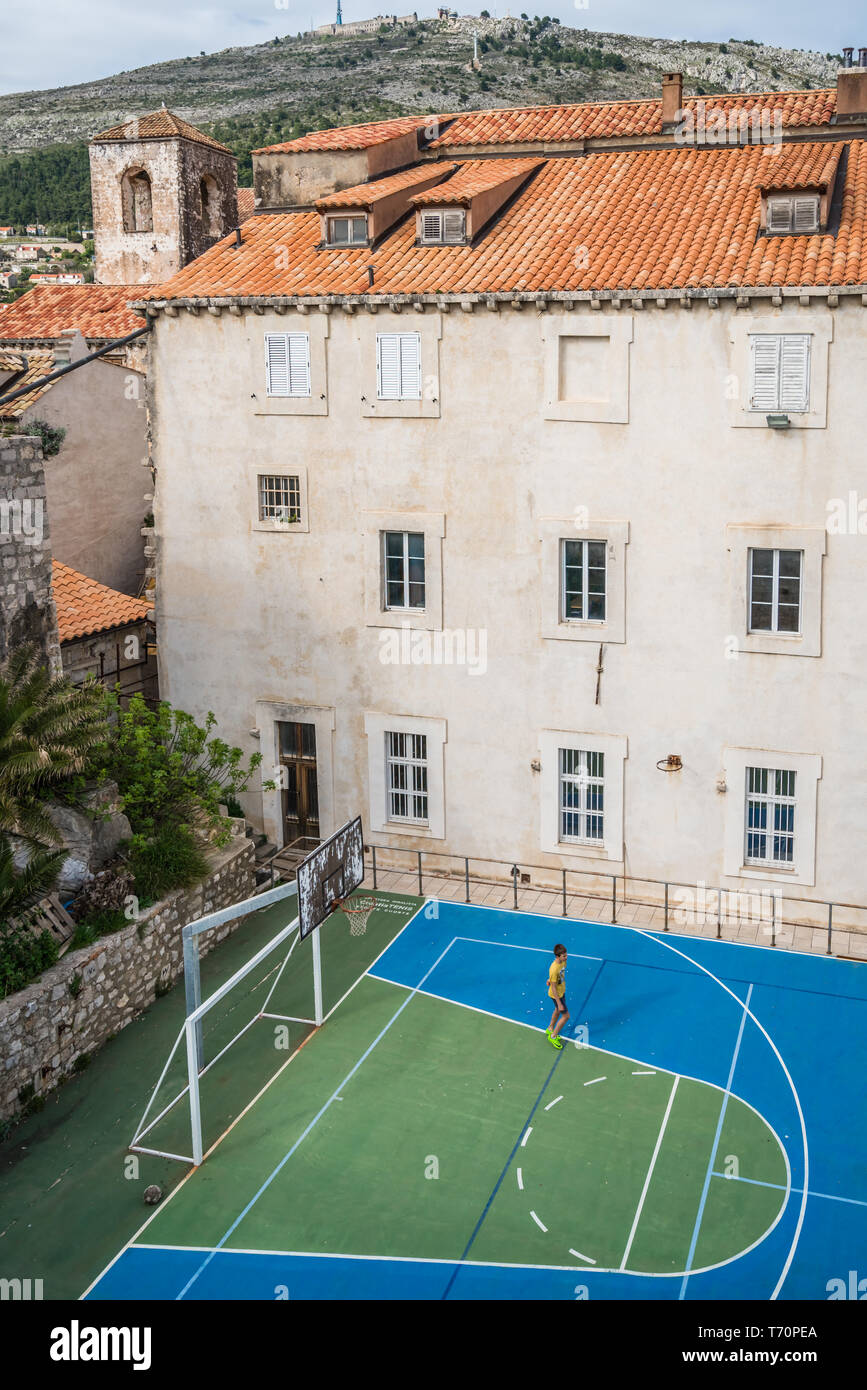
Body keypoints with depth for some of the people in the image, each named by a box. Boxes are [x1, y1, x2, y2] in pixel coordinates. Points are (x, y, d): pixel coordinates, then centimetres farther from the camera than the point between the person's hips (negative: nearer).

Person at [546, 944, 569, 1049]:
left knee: (557, 1011, 27)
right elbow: (554, 988, -28)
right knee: (566, 1015, 4)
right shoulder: (554, 969, -37)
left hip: (562, 990, 8)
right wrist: (559, 1003, -23)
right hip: (556, 994, -8)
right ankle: (552, 1037, 22)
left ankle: (550, 1029, 52)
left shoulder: (563, 961, -14)